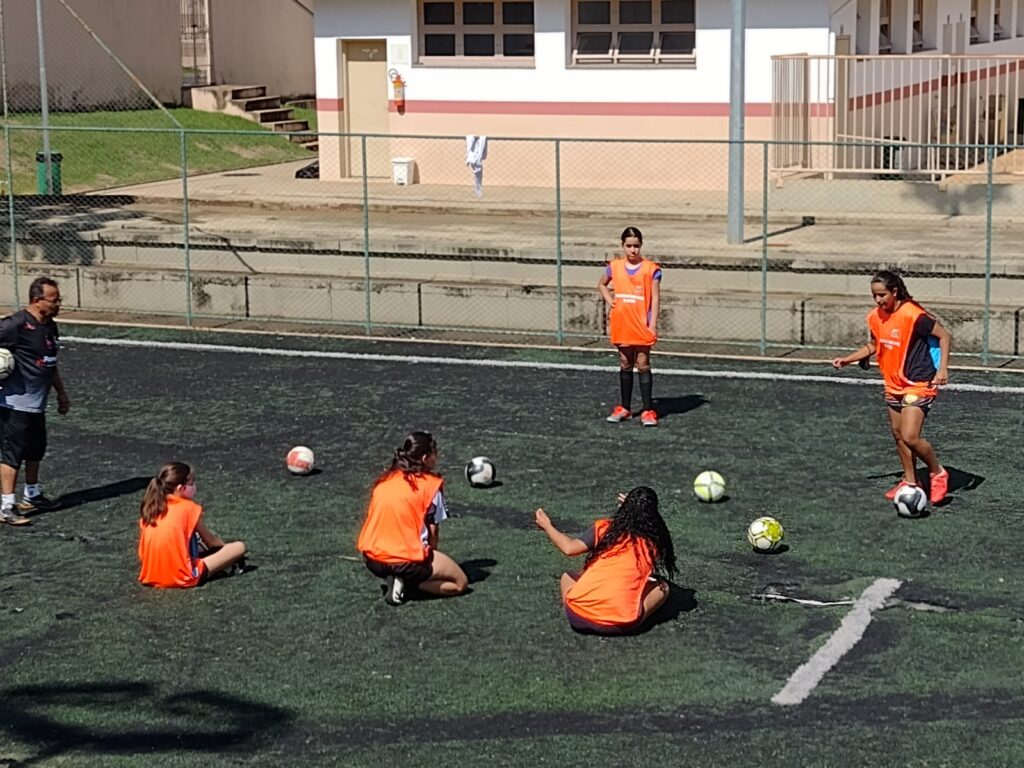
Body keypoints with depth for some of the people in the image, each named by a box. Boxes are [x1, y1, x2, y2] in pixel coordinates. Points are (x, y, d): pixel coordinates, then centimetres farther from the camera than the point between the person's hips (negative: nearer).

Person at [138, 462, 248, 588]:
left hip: (151, 576, 6)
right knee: (239, 547, -1)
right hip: (182, 578, -6)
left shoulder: (150, 508, 9)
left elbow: (142, 553, 16)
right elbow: (210, 540, 11)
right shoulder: (189, 508, -3)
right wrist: (224, 546, 33)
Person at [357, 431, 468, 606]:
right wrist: (431, 553, 18)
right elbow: (432, 532, -2)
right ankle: (407, 583, -7)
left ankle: (398, 579, 6)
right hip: (405, 561, -6)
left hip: (371, 559, 6)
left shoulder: (384, 479, 13)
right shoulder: (431, 483, -3)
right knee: (460, 582, 12)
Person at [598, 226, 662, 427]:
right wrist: (608, 300, 6)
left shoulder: (651, 269, -5)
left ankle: (648, 410, -3)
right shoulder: (614, 267, 5)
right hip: (621, 324, 4)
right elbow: (602, 284, 24)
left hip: (642, 325, -4)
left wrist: (653, 324, -12)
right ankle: (624, 407, 20)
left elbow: (655, 298, -5)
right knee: (625, 365, 11)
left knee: (643, 364, -5)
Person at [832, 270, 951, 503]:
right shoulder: (875, 317, 2)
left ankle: (938, 474, 5)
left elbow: (945, 336, -15)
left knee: (910, 437, -17)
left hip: (919, 385, -8)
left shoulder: (912, 315, -21)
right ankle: (910, 481, 29)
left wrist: (942, 368, -23)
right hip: (894, 386, 8)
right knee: (898, 435, 13)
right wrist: (847, 359, 9)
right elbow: (874, 345, 20)